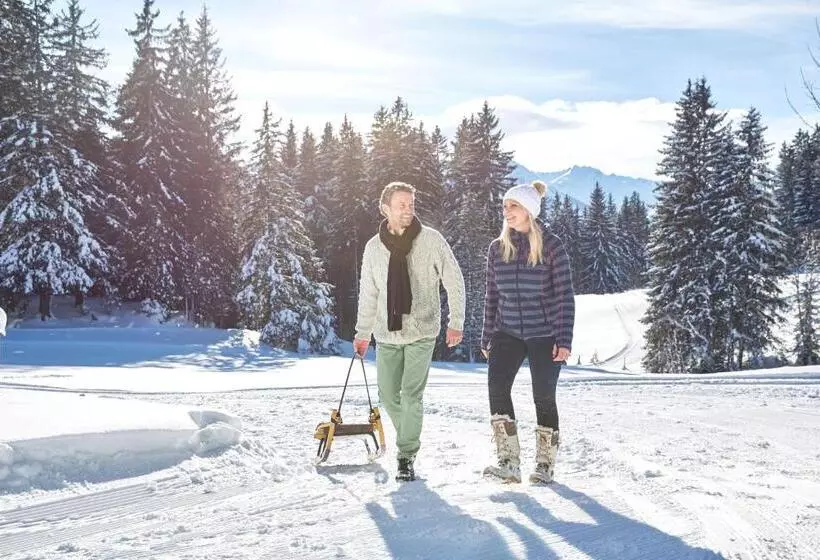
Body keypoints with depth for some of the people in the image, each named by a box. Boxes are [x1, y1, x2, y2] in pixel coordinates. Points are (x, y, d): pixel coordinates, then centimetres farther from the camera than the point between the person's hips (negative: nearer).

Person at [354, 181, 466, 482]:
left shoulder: (431, 240, -5)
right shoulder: (374, 247, 5)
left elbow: (454, 282, 1)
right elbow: (368, 293, 14)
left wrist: (456, 322, -2)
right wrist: (363, 332, 16)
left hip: (421, 332, -3)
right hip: (387, 334, 4)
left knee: (411, 394, -10)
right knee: (388, 395, 6)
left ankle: (406, 456, 1)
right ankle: (408, 438, 31)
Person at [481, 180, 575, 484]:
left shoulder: (551, 245, -7)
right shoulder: (497, 247, 5)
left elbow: (565, 294, -8)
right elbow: (492, 295, 11)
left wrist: (564, 339, -14)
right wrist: (487, 338, 11)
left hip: (544, 335, -3)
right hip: (508, 333, 3)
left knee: (544, 398, 2)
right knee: (497, 387, -15)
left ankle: (545, 464, 18)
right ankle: (509, 462, -10)